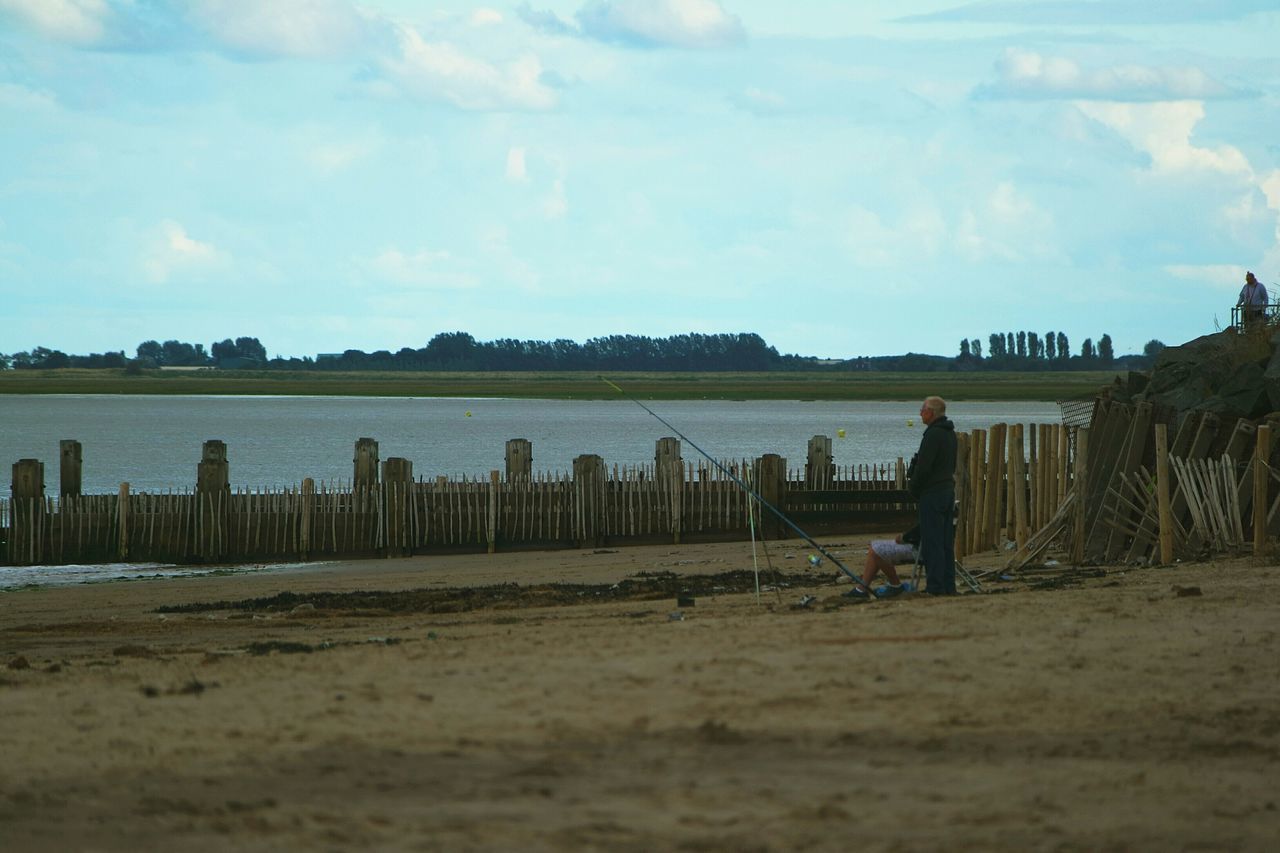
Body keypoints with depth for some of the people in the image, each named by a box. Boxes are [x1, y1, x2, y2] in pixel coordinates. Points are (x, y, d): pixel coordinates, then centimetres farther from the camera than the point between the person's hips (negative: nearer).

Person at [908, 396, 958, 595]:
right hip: (948, 490, 9)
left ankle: (935, 585, -9)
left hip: (932, 494, -9)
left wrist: (913, 488, -3)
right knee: (947, 542, 11)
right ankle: (948, 585, 11)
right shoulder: (951, 434, 14)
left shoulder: (933, 435, -16)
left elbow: (923, 467, -19)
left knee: (932, 541, -7)